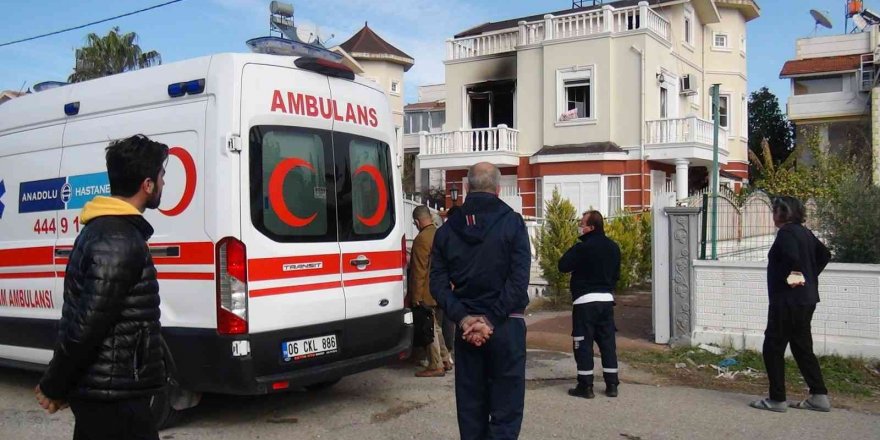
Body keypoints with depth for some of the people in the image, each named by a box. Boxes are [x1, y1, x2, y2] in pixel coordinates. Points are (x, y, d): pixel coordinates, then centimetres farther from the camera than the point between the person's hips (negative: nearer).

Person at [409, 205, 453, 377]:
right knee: (438, 327, 19)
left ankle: (436, 366, 5)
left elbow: (419, 271, -18)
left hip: (430, 293, -8)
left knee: (431, 329, 0)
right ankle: (445, 360, 24)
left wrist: (416, 296, -13)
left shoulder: (421, 240, -18)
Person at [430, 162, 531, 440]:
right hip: (506, 326, -3)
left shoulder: (448, 229, 5)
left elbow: (438, 283, -1)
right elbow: (519, 280, -14)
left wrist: (464, 319, -7)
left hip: (467, 327, 4)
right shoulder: (512, 222, -5)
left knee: (470, 407, 12)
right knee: (506, 410, 2)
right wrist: (491, 319, -13)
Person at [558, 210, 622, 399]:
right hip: (607, 300, 7)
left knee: (583, 343, 0)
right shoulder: (613, 247, 8)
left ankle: (585, 386, 2)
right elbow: (616, 274, 16)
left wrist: (572, 251, 3)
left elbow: (563, 266, -11)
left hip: (585, 301, -6)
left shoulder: (583, 247, -16)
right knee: (608, 342, 10)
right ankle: (612, 385, 13)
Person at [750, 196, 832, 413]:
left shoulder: (786, 232, -15)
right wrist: (809, 276, 16)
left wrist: (792, 277, -17)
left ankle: (777, 399, 5)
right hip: (805, 299, 9)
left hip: (788, 300, -9)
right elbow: (824, 255, 23)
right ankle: (819, 396, 17)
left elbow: (792, 257, -33)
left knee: (773, 348, 0)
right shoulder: (804, 232, 13)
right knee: (802, 347, 15)